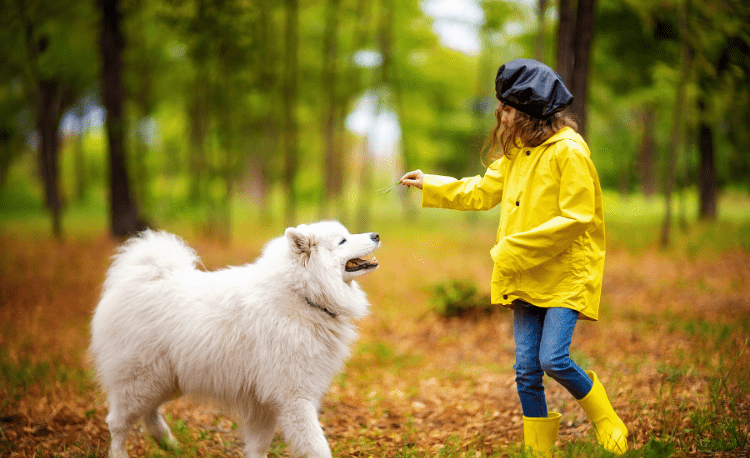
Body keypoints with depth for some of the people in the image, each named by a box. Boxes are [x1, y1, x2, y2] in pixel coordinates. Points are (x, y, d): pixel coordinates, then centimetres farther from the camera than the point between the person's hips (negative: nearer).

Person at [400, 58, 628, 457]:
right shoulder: (516, 153, 13)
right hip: (526, 278, 8)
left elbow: (575, 218, -19)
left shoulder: (569, 151, -13)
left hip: (565, 274, -7)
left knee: (553, 359, -17)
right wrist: (429, 185, 23)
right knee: (526, 370, 4)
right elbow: (482, 191, 26)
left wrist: (515, 248, -18)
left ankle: (608, 425, 7)